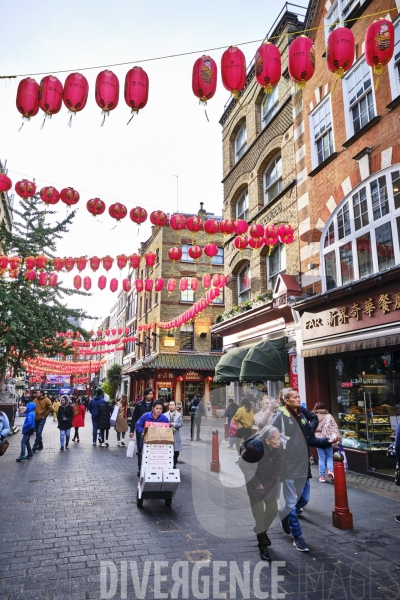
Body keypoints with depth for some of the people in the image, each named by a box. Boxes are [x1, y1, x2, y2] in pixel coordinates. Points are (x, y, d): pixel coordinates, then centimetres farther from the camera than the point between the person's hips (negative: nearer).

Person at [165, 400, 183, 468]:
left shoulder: (179, 415, 7)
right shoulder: (165, 415, 6)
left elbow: (181, 424, -2)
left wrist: (174, 424, -17)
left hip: (176, 436, 1)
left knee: (176, 452, 3)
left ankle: (174, 464, 19)